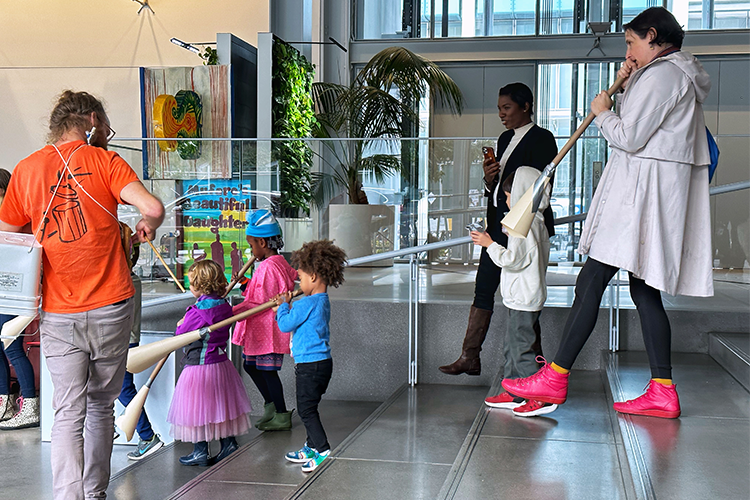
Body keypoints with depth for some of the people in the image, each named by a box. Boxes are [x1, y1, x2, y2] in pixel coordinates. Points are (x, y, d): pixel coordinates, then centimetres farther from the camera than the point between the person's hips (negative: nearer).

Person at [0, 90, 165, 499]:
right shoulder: (104, 160, -3)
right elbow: (153, 208, -16)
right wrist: (147, 227, 5)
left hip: (58, 314, 1)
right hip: (111, 305, -1)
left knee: (67, 415, 2)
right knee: (101, 405, 15)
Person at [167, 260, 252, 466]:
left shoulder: (197, 312, -20)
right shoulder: (224, 307, 2)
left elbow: (181, 333, -10)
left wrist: (180, 324, 9)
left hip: (198, 365, -7)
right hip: (221, 363, 8)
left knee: (197, 409, 3)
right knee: (221, 404, 17)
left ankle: (200, 451, 9)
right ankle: (229, 443, 21)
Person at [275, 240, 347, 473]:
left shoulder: (308, 303, -19)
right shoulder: (323, 301, 12)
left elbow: (285, 325, -13)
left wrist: (283, 305, 1)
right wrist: (285, 308, 16)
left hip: (310, 364, -10)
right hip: (321, 361, 10)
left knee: (306, 408, -4)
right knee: (308, 407, 18)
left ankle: (322, 448, -6)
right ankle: (311, 448, 28)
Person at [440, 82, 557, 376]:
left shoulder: (541, 139, -6)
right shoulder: (505, 139, 18)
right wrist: (489, 178, 0)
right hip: (499, 225, 8)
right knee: (483, 289, 6)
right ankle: (469, 358, 9)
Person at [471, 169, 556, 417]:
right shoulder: (537, 222, 13)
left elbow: (513, 259, -22)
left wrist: (490, 244, -11)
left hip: (523, 299, -11)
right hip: (526, 295, 11)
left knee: (521, 348, -7)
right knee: (511, 346, 16)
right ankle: (513, 393, 24)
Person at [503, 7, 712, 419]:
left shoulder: (662, 74, -10)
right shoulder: (681, 76, 22)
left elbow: (628, 137, -16)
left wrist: (602, 111, 1)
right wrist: (626, 87, 15)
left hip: (641, 191, -10)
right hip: (655, 197, 11)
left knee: (590, 283, -10)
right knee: (644, 291, 7)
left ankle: (555, 378, -7)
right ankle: (662, 392, 6)